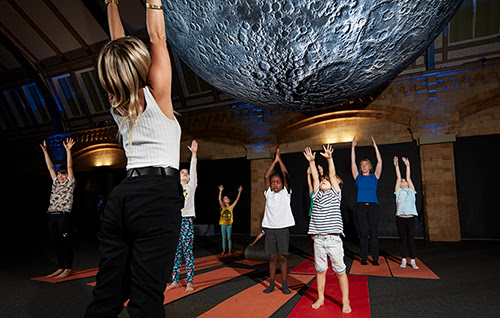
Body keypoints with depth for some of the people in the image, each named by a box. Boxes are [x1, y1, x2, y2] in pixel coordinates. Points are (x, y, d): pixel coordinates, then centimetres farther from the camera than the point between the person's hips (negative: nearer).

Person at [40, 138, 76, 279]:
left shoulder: (70, 183, 3)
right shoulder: (56, 183, 19)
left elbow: (70, 166, -6)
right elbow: (50, 167, 19)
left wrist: (68, 150, -14)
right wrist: (45, 151, 18)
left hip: (64, 216, -6)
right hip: (52, 216, 6)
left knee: (66, 243, -3)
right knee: (57, 243, 11)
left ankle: (68, 269, 4)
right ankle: (60, 268, 19)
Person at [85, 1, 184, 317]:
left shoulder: (118, 105, 13)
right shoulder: (156, 95, -2)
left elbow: (119, 47, 26)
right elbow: (158, 37, 9)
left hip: (121, 196, 7)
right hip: (158, 198, -7)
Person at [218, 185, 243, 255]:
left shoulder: (231, 207, -1)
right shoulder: (223, 207, -5)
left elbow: (237, 200, -4)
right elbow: (219, 199, -18)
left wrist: (239, 192, -11)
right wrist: (220, 191, -29)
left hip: (229, 224, 0)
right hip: (223, 224, 0)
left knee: (229, 238, 6)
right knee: (224, 238, 9)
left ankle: (229, 251, 15)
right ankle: (223, 251, 19)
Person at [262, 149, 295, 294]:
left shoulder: (285, 193, 3)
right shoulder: (268, 194, 7)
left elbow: (285, 175, -7)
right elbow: (266, 176, -2)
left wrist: (280, 159, -2)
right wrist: (274, 160, 0)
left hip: (283, 229, -2)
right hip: (270, 229, 2)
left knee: (283, 257, 3)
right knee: (272, 257, 7)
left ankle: (284, 285, 14)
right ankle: (271, 284, 18)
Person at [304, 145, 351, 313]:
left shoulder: (336, 194, 3)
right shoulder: (317, 195, 10)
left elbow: (333, 175, -7)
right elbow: (315, 177, 4)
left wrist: (329, 159, -15)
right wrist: (311, 162, -4)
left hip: (333, 239, -3)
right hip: (318, 240, 3)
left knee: (340, 271, 6)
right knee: (320, 270, 14)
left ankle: (345, 301, 21)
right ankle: (320, 298, 29)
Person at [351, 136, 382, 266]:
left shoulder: (374, 177, 12)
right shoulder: (358, 177, 12)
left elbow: (379, 161, 5)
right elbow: (352, 163, 8)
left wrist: (375, 146, 4)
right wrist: (353, 147, 7)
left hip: (373, 206, 0)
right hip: (361, 207, 0)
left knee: (374, 233, 1)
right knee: (363, 233, 2)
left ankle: (375, 258, 8)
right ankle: (364, 258, 9)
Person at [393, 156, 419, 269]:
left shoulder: (411, 191, 13)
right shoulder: (398, 192, 10)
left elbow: (408, 177, 9)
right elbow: (398, 178, 6)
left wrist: (407, 165, 8)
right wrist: (396, 166, 5)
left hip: (411, 218, 1)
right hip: (400, 219, 0)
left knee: (411, 240, 3)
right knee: (403, 240, 5)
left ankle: (413, 261, 11)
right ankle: (403, 260, 14)